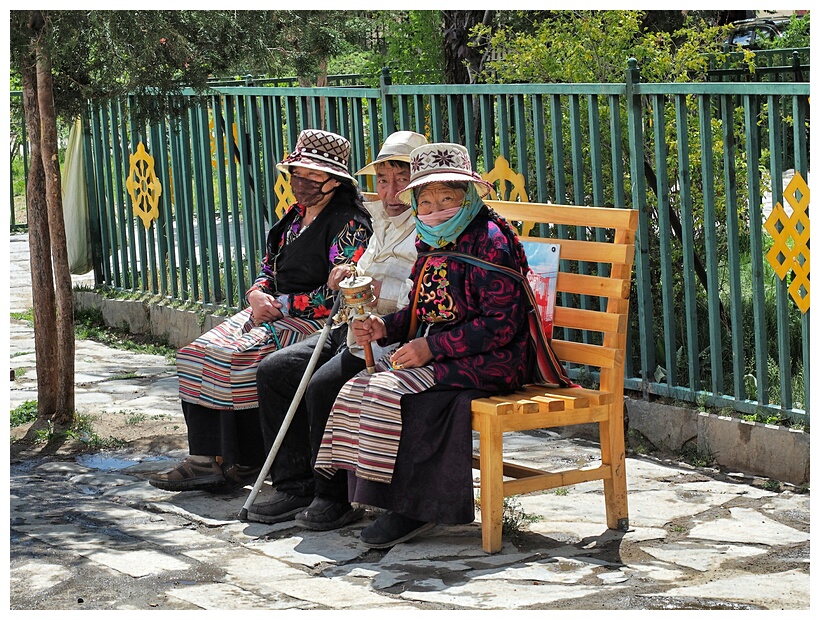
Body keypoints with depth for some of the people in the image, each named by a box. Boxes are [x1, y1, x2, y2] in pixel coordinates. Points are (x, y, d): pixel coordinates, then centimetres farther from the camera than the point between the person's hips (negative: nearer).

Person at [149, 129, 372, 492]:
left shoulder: (350, 225, -8)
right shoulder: (294, 218, 19)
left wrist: (281, 305, -14)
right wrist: (258, 296, -1)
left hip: (317, 323, -9)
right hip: (272, 311, 9)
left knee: (240, 359, -27)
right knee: (199, 353, -11)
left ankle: (244, 466, -18)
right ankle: (205, 460, -17)